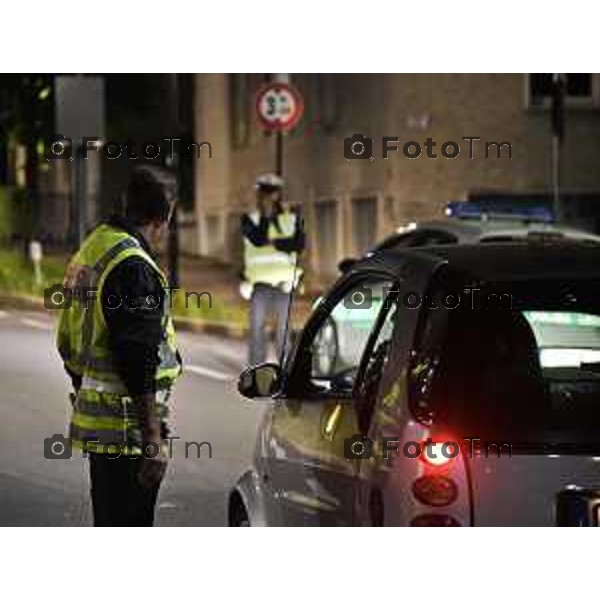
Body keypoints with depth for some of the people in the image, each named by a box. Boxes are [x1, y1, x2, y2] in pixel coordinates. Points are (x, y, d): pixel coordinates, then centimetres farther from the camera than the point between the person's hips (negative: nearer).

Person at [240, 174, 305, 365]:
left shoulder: (292, 218, 7)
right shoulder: (250, 220, 5)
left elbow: (299, 244, -8)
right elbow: (258, 240, -14)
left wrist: (273, 242, -12)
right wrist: (266, 215, -11)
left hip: (284, 284, 0)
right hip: (259, 284, 0)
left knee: (284, 331, 0)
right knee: (257, 330, -1)